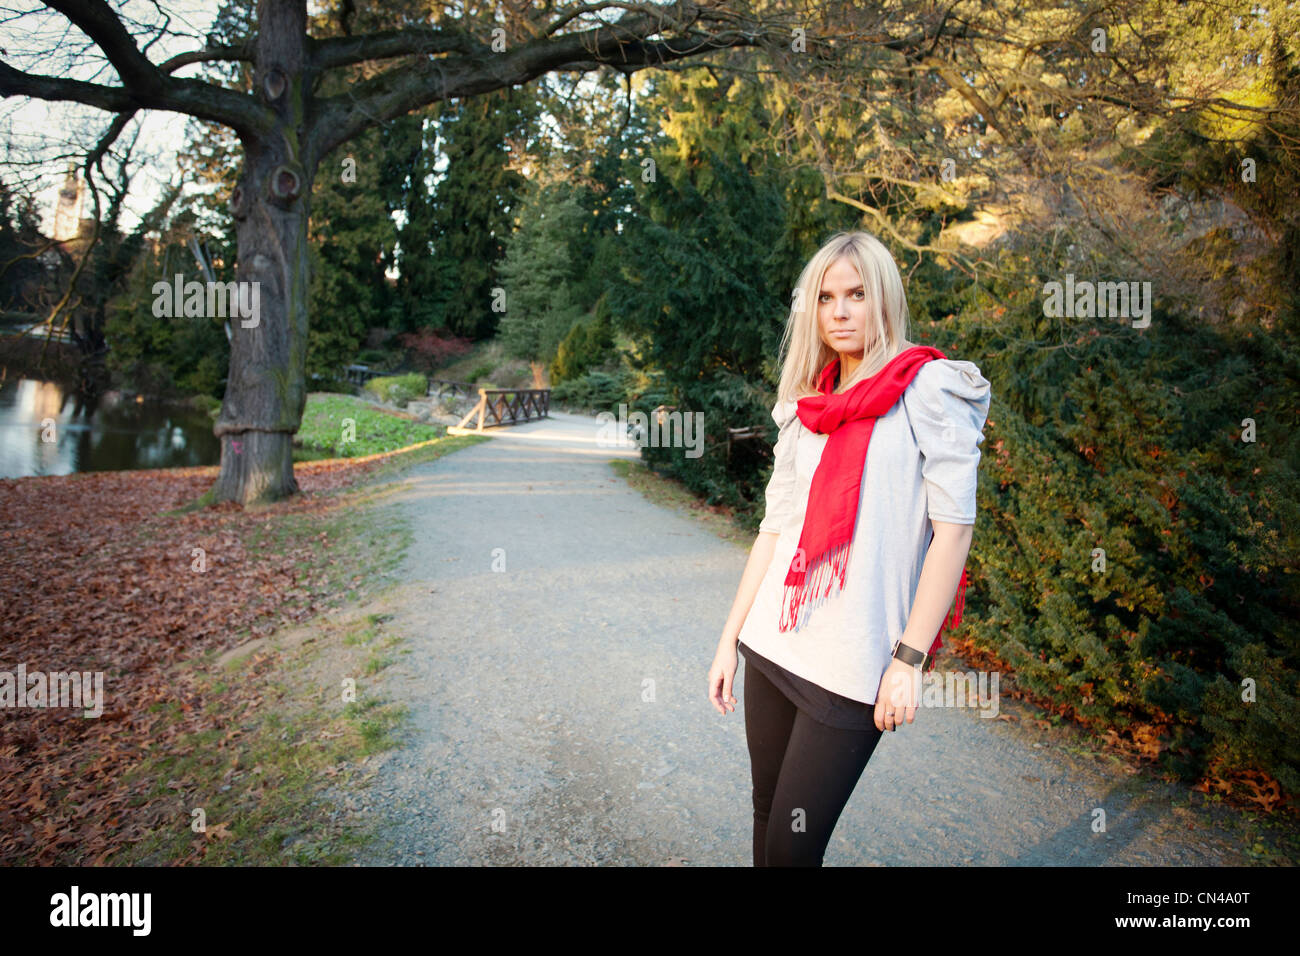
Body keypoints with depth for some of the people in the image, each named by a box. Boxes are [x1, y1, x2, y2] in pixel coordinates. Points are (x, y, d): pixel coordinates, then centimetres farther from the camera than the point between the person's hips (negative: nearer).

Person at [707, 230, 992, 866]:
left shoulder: (929, 389, -5)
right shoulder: (805, 407, 12)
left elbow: (954, 527, -11)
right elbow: (774, 527, 12)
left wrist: (909, 659, -15)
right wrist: (730, 638, 10)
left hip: (848, 670, -5)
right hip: (771, 644, 6)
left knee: (792, 847, -1)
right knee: (766, 822, 15)